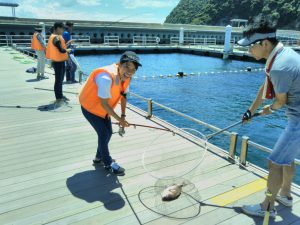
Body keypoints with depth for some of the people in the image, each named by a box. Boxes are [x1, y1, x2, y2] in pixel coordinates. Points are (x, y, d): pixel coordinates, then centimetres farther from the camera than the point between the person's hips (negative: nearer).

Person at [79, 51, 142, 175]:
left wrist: (123, 116, 0)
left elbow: (123, 95, 1)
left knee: (108, 133, 15)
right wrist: (119, 119, -22)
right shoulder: (106, 78, -38)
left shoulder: (126, 76, -13)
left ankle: (99, 158, 38)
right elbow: (104, 104, -31)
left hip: (103, 108, 8)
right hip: (90, 107, -8)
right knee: (103, 134, -5)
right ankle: (108, 164, 17)